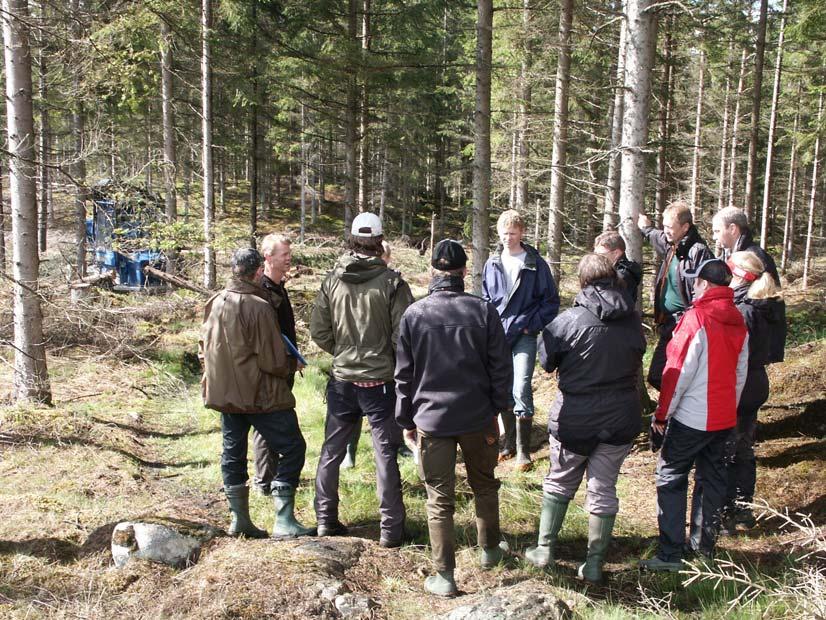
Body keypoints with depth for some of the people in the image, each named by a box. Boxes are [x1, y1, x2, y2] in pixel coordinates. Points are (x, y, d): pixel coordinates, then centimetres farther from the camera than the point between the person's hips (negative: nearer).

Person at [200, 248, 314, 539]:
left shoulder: (215, 303, 4)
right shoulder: (258, 306, -19)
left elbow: (205, 345, 16)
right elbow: (272, 361, -16)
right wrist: (290, 365, 3)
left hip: (223, 392, 8)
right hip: (260, 394, -8)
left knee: (233, 452, 15)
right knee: (292, 448, 0)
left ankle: (239, 520, 23)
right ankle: (284, 521, -5)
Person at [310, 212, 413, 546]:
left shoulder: (332, 280, -3)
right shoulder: (392, 282, -12)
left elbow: (318, 331, 0)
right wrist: (399, 368, 5)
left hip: (341, 381, 3)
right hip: (380, 381, -3)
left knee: (331, 451, 16)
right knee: (386, 455, 7)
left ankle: (325, 520, 26)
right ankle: (391, 528, 14)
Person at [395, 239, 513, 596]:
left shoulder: (414, 314, -4)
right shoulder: (483, 311, -7)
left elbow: (404, 374, 0)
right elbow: (501, 368, -3)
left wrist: (406, 420, 9)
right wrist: (496, 410, 7)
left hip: (431, 419, 0)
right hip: (477, 417, 1)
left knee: (439, 499, 8)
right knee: (485, 486, 23)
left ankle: (444, 575, 11)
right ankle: (490, 549, 40)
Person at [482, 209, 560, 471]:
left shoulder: (536, 264, -3)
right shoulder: (492, 264, 7)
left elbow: (551, 300, 1)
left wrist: (533, 326, -7)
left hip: (524, 335, -4)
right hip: (498, 335, 4)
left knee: (521, 389, -13)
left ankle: (523, 450, -3)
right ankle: (509, 442, 24)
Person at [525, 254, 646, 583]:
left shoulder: (569, 320, -16)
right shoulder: (633, 321, -3)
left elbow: (546, 361, -5)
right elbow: (637, 361, 10)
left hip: (574, 418, -3)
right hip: (620, 419, 3)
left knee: (559, 482, 17)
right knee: (604, 490, 12)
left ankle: (544, 548, 23)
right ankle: (594, 563, 18)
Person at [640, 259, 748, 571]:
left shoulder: (696, 318, -16)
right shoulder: (739, 323, 6)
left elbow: (679, 372, -17)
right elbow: (741, 373, 13)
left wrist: (661, 414, -9)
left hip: (691, 418, -7)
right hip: (725, 417, 7)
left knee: (671, 479, 1)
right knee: (713, 479, 16)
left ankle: (670, 555, 0)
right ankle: (708, 545, 27)